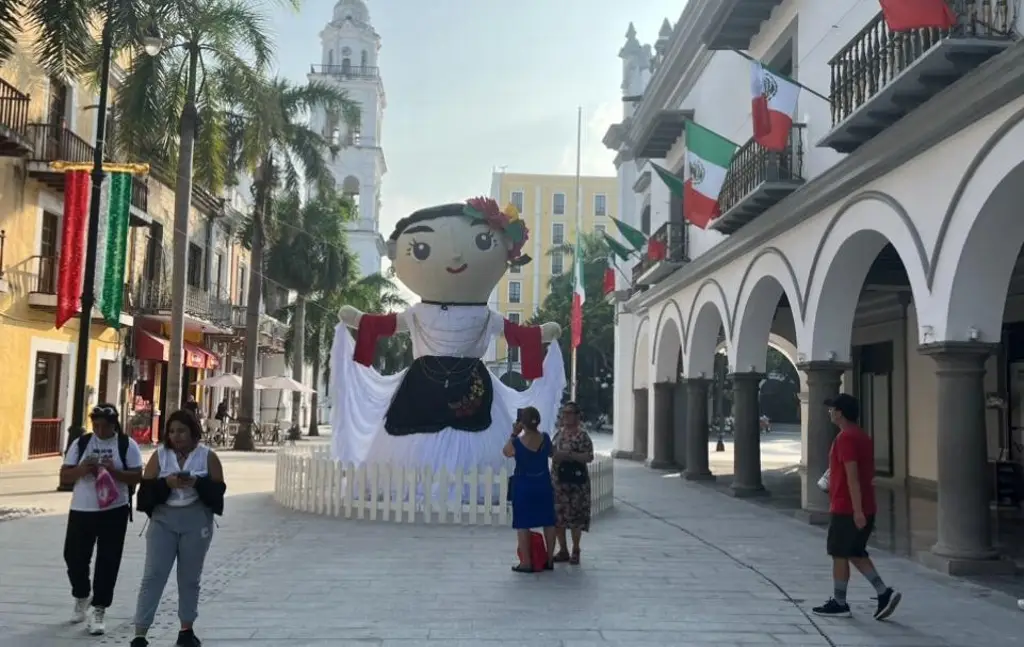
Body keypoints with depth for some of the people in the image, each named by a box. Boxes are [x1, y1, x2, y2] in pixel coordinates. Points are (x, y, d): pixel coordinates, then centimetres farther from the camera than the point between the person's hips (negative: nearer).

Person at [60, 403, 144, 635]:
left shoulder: (127, 445, -3)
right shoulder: (80, 443, 4)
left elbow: (136, 477, -6)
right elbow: (64, 477, 3)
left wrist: (114, 471, -22)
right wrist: (81, 469, -17)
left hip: (114, 511, -3)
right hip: (81, 509, 3)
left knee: (107, 561, 0)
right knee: (74, 556, 10)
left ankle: (99, 610, 10)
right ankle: (81, 597, 36)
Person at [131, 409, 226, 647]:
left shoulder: (208, 456, 0)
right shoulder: (159, 455, 2)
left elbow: (217, 490, -4)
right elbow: (146, 489, -2)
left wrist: (197, 482, -21)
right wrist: (166, 482, -20)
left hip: (196, 522, 0)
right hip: (163, 520, 0)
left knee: (190, 578, 11)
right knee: (153, 575, -4)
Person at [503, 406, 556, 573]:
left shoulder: (517, 442, -17)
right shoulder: (545, 438, -8)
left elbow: (506, 452, 5)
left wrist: (513, 435, 4)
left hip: (523, 486, -3)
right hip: (543, 485, 3)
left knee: (523, 524, 5)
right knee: (548, 522, 13)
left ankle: (526, 563, 6)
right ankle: (549, 560, 19)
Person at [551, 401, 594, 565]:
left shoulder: (582, 435, -10)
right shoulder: (560, 433, 13)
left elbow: (589, 457, -17)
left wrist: (568, 455, -24)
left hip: (575, 480, -7)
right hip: (557, 480, 7)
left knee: (575, 515, -2)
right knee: (557, 515, 7)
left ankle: (575, 551, 12)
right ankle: (563, 551, 19)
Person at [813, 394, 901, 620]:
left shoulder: (845, 438, -16)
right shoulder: (863, 437, 13)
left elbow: (852, 476, -22)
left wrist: (857, 510, -24)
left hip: (846, 509, -9)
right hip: (865, 508, 9)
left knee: (839, 555, 2)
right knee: (856, 554, 16)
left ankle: (839, 604, 10)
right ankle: (885, 594, 8)